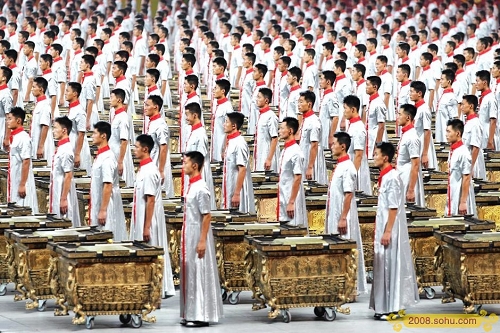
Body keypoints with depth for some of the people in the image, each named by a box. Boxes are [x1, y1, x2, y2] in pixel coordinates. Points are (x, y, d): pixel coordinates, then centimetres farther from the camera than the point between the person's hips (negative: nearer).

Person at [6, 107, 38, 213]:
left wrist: (22, 185, -20)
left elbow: (26, 162, -19)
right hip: (14, 183, 9)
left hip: (22, 184, -9)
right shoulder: (14, 137, 12)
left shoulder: (23, 138, -15)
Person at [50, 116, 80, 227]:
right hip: (57, 194, 10)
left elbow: (68, 176, -20)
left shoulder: (66, 150, -17)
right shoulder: (61, 148, 11)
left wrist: (63, 199, -21)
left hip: (63, 194, -10)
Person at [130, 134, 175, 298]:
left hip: (148, 222, -10)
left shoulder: (149, 171, -18)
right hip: (140, 221, 10)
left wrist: (146, 227, -21)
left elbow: (150, 200, -20)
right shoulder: (143, 169, 11)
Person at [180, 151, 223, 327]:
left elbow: (206, 216, -19)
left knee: (199, 273, -4)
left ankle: (202, 315, 1)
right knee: (189, 273, 12)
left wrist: (202, 241, -21)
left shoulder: (201, 189, -17)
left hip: (197, 236, -9)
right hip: (188, 236, 9)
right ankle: (191, 313, 18)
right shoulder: (191, 186, 10)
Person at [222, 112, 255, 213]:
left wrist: (237, 194, -22)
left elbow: (242, 169, -20)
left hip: (238, 190, -9)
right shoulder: (230, 142, 12)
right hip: (230, 190, 9)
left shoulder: (239, 143, -16)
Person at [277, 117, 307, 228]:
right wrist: (281, 201, 18)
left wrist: (291, 202, -20)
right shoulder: (285, 150, 12)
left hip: (292, 201, -9)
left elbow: (297, 179, -18)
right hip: (283, 200, 9)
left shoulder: (295, 152, -16)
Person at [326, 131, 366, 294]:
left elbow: (348, 195, -20)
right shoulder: (339, 166, 12)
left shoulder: (347, 168, -16)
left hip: (343, 217, -10)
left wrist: (343, 219, -21)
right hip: (334, 216, 10)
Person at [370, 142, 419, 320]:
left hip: (391, 230, -9)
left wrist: (387, 232, -21)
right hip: (384, 228, 9)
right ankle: (386, 306, 16)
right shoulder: (385, 177, 11)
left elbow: (394, 208, -20)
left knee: (391, 264, -5)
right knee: (386, 265, 11)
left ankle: (393, 308, -1)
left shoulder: (392, 178, -17)